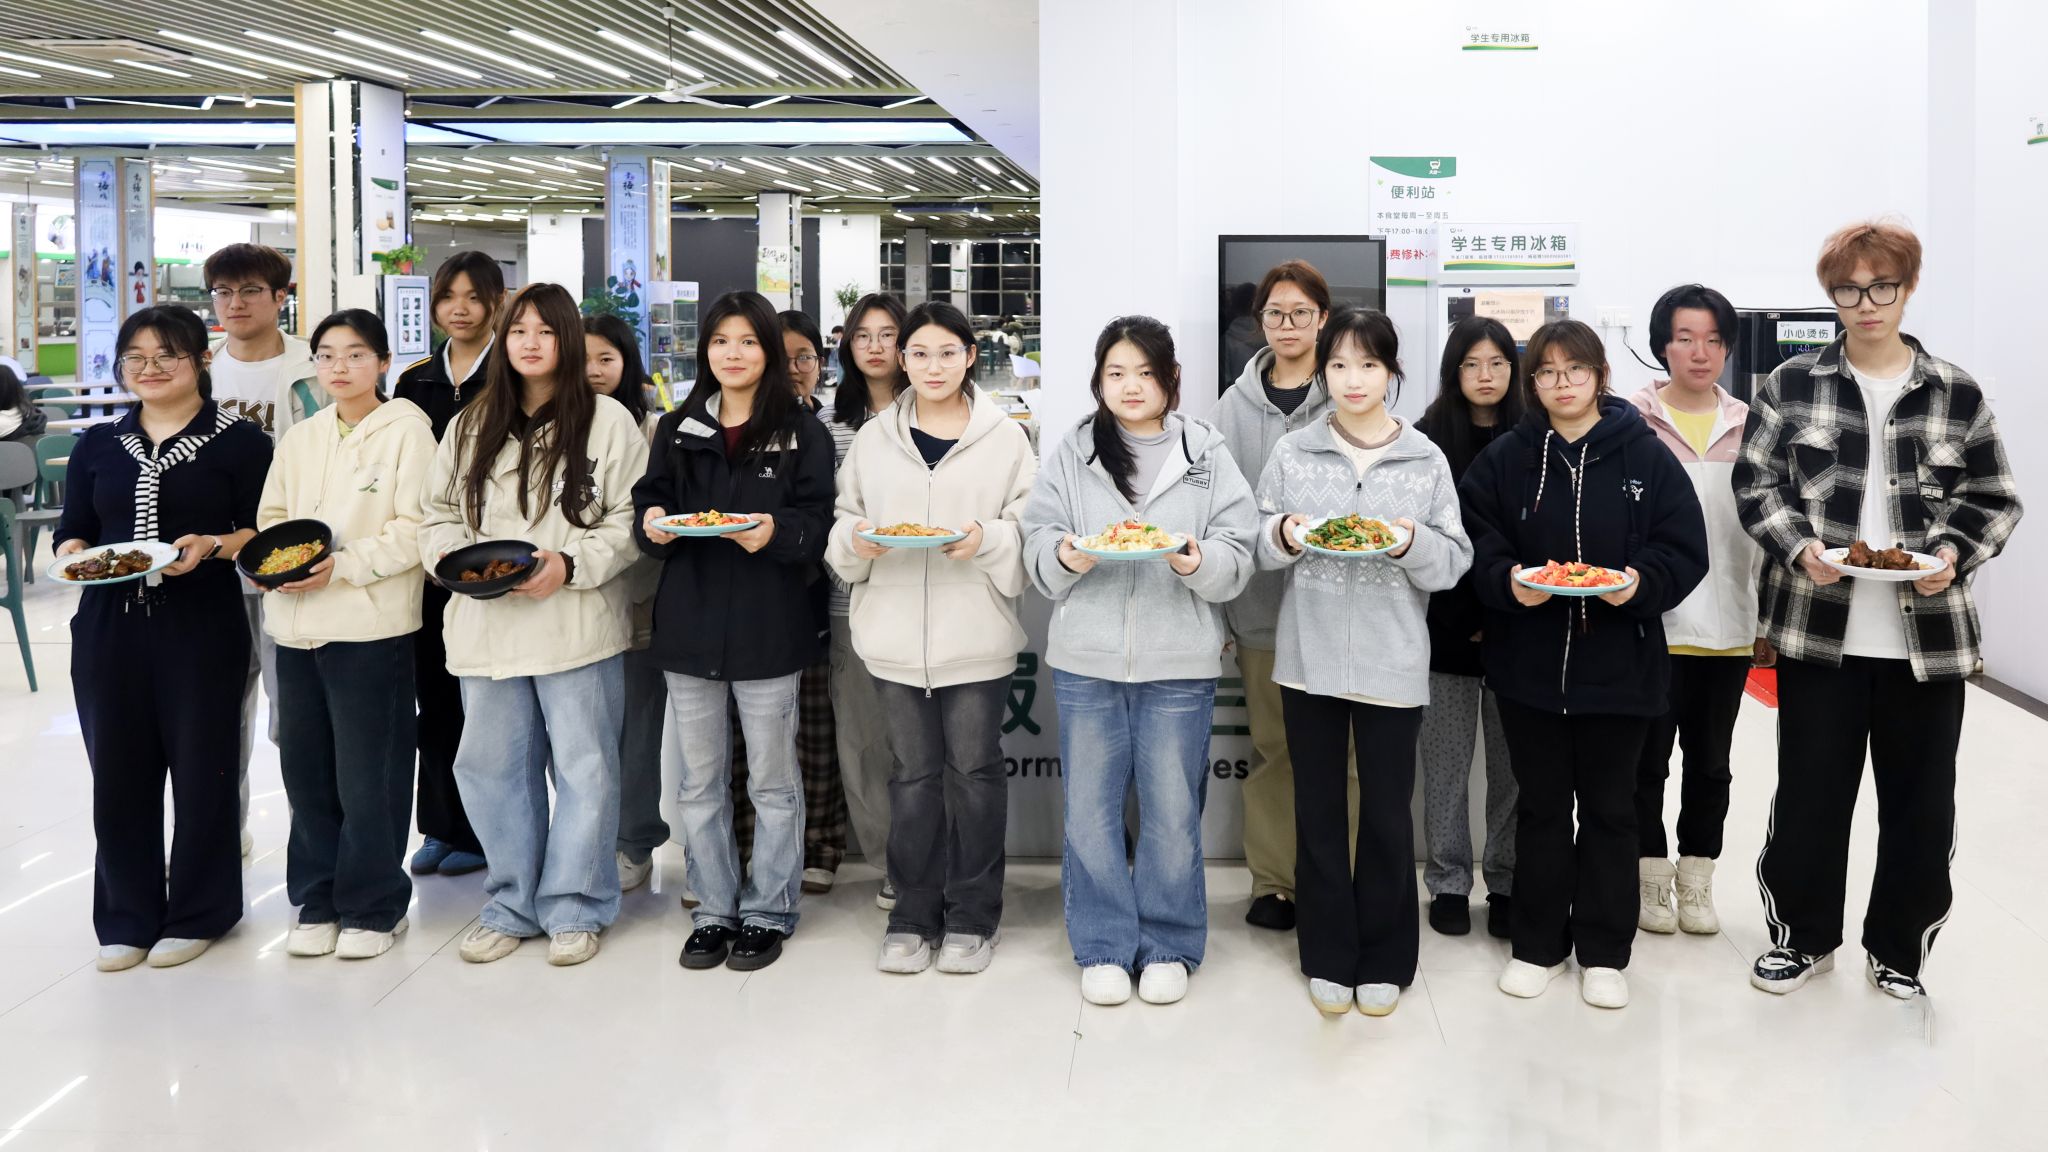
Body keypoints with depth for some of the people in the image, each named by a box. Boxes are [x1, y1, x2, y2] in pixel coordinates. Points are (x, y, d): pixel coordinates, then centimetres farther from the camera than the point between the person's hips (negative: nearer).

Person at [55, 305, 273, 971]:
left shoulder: (239, 441, 2)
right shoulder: (98, 447, 14)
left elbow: (263, 533, -2)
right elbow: (71, 532, 15)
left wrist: (212, 546, -19)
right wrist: (74, 553, -6)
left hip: (203, 629, -4)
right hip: (109, 626, 4)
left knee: (202, 768, 3)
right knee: (118, 771, 6)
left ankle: (197, 914, 19)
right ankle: (127, 917, 20)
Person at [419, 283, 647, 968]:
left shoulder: (607, 421, -2)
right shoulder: (471, 425, 12)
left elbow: (630, 521, -4)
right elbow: (440, 514, 15)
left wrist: (570, 564, -17)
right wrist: (454, 553, -6)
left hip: (578, 624, -4)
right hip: (485, 625, 4)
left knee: (583, 768, 4)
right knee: (492, 767, 10)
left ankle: (573, 909, 17)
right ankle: (511, 905, 25)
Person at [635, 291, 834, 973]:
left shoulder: (802, 433, -1)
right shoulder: (677, 430, 10)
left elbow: (816, 525, -6)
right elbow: (648, 502, 11)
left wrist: (774, 532, -26)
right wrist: (652, 524, -11)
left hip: (768, 629, -3)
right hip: (689, 627, 4)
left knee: (772, 781, 7)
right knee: (700, 782, 11)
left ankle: (768, 912, 20)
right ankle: (714, 911, 23)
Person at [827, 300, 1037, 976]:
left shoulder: (1005, 437, 2)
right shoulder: (873, 439, 9)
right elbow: (843, 525, 12)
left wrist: (987, 540, -19)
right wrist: (857, 539, -10)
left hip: (976, 633, -2)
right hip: (896, 633, 2)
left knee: (974, 770, 5)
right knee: (914, 774, 9)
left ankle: (972, 917, 18)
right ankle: (914, 914, 20)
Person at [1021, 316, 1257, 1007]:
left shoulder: (1207, 455, 4)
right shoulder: (1071, 456, 6)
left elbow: (1237, 560, -2)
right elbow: (1037, 549, 1)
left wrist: (1199, 562, -22)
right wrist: (1064, 555, -20)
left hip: (1179, 665, -1)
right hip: (1086, 662, 1)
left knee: (1173, 812, 7)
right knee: (1091, 808, 7)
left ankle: (1168, 946, 23)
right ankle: (1103, 948, 21)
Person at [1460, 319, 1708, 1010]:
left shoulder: (1645, 455, -1)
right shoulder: (1504, 459, 2)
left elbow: (1685, 549, -2)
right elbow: (1477, 545, 0)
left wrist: (1641, 582, -21)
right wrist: (1508, 581, -19)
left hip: (1619, 667, -1)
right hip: (1528, 665, 1)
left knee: (1610, 809, 9)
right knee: (1540, 806, 11)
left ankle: (1604, 952, 21)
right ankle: (1539, 945, 24)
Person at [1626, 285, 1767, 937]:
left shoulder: (1747, 426, 7)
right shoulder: (1631, 420, -3)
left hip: (1728, 626, 3)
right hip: (1651, 620, -3)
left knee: (1710, 761, 12)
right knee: (1649, 760, 6)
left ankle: (1696, 882, 25)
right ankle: (1651, 880, 20)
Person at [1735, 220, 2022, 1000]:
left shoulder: (1957, 395, 3)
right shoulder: (1791, 385, 2)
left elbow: (1996, 502, 7)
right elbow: (1756, 484, 1)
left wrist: (1953, 555, -12)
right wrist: (1800, 547, -16)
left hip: (1928, 635, 1)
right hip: (1818, 628, -1)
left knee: (1919, 800, 9)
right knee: (1810, 790, 7)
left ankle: (1898, 947, 27)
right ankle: (1803, 936, 26)